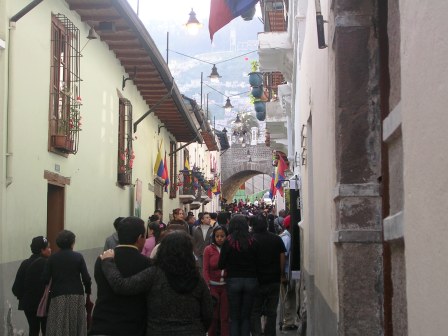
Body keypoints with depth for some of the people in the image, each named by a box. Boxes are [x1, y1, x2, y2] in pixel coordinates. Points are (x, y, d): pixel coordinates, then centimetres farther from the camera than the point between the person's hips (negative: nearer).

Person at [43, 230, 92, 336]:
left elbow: (45, 278, -3)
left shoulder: (52, 258, 2)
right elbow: (86, 278, -5)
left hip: (58, 296, 1)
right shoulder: (78, 257, -2)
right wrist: (88, 291, 11)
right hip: (76, 295, -1)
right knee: (76, 327, 5)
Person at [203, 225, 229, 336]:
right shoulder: (208, 249, -1)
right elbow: (205, 269, -1)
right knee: (213, 316, 7)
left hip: (226, 286, 0)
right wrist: (207, 285, -11)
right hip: (213, 286, 0)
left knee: (225, 316, 2)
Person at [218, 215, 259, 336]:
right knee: (246, 316, 10)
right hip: (251, 280, 1)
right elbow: (257, 262, 0)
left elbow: (221, 265, -5)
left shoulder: (228, 242, -8)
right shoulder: (253, 242, -5)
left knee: (234, 317, 7)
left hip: (233, 280, -1)